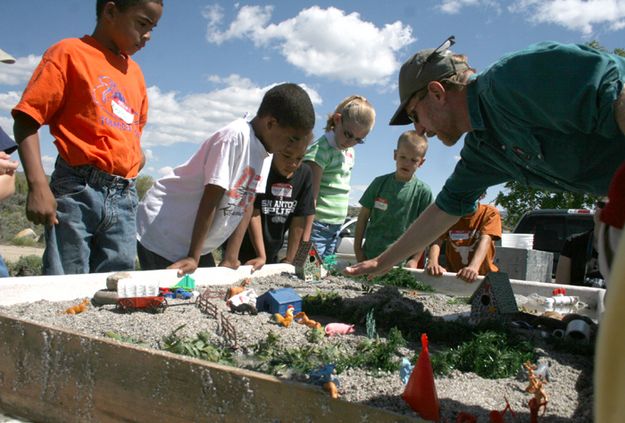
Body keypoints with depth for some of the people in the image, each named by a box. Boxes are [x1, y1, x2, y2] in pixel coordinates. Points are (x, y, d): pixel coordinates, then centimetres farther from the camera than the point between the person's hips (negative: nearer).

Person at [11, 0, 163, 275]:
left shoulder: (135, 72, 17)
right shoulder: (70, 53, 0)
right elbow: (27, 119, -6)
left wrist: (137, 157, 7)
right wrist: (38, 185, -17)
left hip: (124, 198, 6)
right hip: (78, 191, -5)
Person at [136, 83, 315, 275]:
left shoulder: (265, 153, 2)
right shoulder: (235, 136, -24)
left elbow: (247, 204, 3)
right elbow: (210, 200, -24)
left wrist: (231, 255, 3)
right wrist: (192, 257, -21)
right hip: (161, 232, -8)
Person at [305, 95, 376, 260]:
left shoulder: (350, 152, 11)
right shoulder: (321, 149, -13)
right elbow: (311, 197, -17)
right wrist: (306, 238, -20)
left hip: (336, 227, 7)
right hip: (318, 225, -7)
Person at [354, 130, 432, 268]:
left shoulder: (423, 191, -3)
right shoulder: (380, 183, 3)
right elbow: (363, 217, 7)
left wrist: (415, 259, -8)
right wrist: (357, 249, 4)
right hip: (369, 255, 2)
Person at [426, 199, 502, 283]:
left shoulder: (490, 212, -6)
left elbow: (485, 240, -22)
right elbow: (437, 241, -14)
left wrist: (473, 267, -40)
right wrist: (433, 262, -35)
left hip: (483, 276, -2)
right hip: (453, 276, 2)